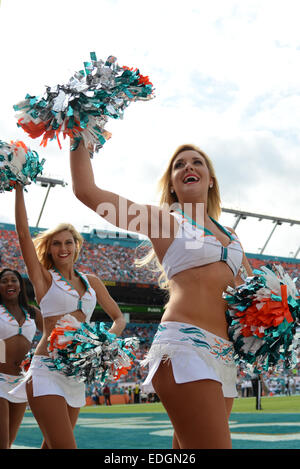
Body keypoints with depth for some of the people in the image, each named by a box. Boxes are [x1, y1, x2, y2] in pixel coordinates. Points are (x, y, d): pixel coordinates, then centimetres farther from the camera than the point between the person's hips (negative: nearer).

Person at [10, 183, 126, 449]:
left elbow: (119, 318, 16)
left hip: (77, 373, 5)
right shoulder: (44, 278, 2)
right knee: (64, 447, -15)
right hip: (48, 369, -5)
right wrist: (19, 189, -7)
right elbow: (23, 233, -7)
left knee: (53, 445, 15)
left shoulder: (92, 282, 14)